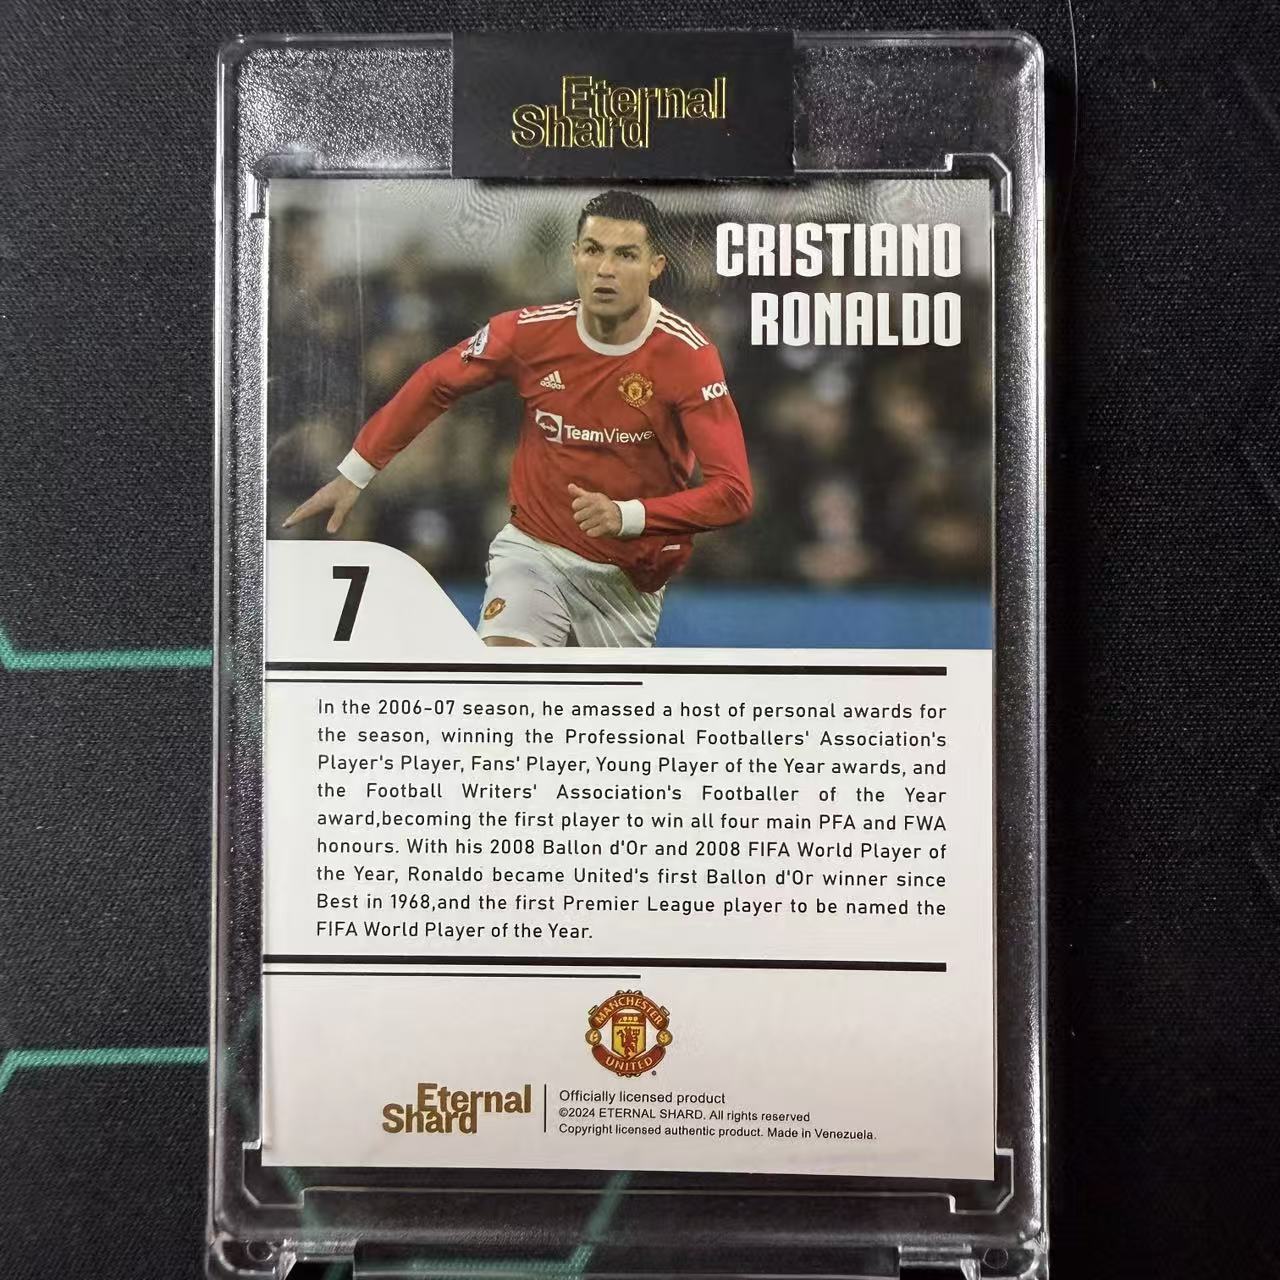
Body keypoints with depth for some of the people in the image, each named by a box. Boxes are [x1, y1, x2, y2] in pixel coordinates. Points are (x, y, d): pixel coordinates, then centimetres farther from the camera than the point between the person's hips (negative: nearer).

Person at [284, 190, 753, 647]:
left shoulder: (688, 356, -17)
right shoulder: (531, 332, -11)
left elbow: (732, 493, -20)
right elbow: (436, 383, 5)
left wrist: (627, 516, -32)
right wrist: (353, 473, 6)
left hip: (629, 575, 0)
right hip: (533, 547, 0)